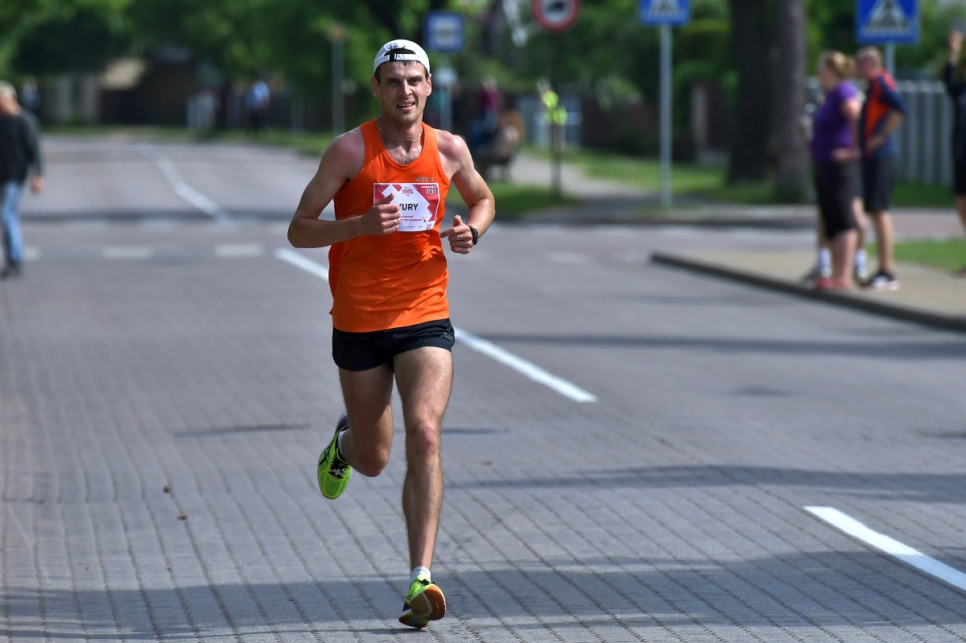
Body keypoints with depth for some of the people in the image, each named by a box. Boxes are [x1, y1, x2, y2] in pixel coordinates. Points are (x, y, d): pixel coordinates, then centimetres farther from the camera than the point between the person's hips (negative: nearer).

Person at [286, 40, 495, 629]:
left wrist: (471, 231, 0)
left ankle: (421, 581, -20)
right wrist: (362, 224, -24)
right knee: (373, 460, 10)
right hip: (359, 322, -1)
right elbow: (299, 231, -7)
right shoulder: (350, 150, -7)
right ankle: (345, 442, 50)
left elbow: (483, 198, 23)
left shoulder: (448, 150, 2)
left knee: (425, 435, -19)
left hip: (425, 318, 1)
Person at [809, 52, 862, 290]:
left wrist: (854, 150, -25)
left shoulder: (843, 93, -15)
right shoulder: (832, 94, 16)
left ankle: (843, 277, -10)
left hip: (839, 166, -11)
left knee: (841, 219, -9)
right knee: (830, 220, 11)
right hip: (824, 165, 11)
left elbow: (858, 118, -30)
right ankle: (837, 274, 15)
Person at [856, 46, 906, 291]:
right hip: (872, 158, 10)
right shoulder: (873, 86, 19)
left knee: (879, 211, -11)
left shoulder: (882, 82, -11)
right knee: (875, 211, 11)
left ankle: (888, 273, -12)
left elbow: (899, 108, -27)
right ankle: (884, 269, 15)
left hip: (880, 157, -10)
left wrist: (882, 136, -22)